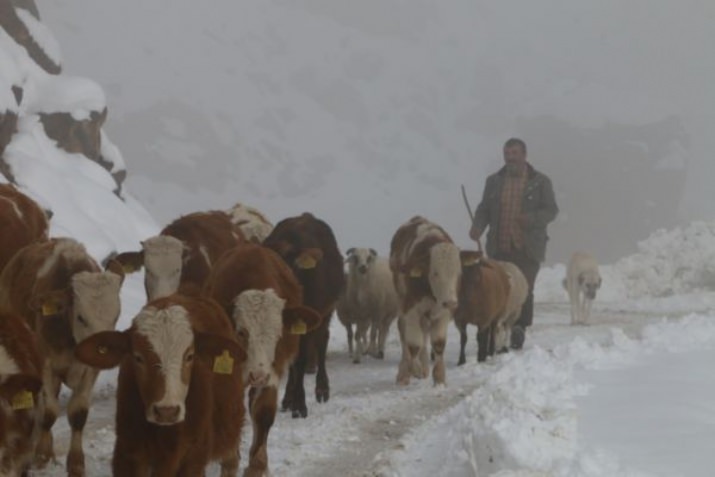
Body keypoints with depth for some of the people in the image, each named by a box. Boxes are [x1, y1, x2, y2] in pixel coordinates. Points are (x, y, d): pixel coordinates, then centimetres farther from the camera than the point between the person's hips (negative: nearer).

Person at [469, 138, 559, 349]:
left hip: (528, 249, -2)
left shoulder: (540, 182, 6)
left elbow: (551, 210, 4)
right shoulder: (494, 181, 15)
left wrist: (532, 219, -16)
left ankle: (520, 328, 1)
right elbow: (484, 208, 16)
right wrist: (477, 226, -5)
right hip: (499, 247, 2)